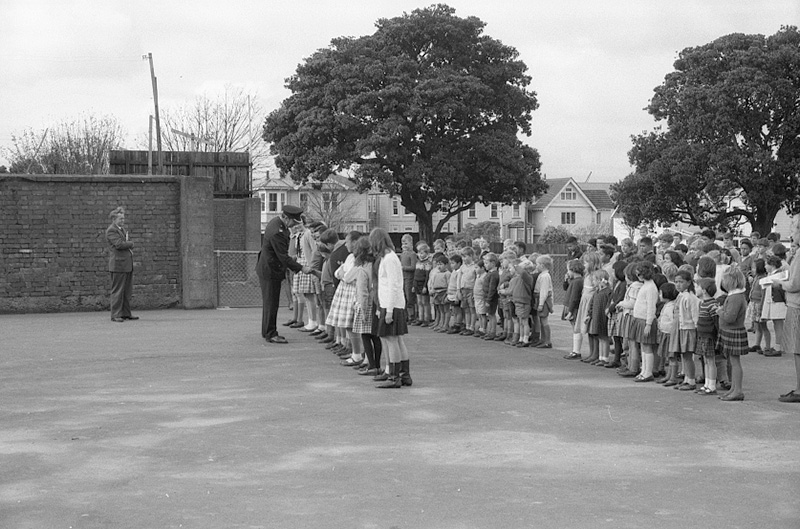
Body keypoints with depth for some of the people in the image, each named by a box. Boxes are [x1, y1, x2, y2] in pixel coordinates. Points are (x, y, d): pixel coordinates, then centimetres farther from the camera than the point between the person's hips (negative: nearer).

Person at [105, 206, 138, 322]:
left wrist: (128, 244, 0)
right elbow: (119, 244, -21)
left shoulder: (122, 229, 20)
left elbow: (129, 244, 23)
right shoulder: (111, 230, -9)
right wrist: (130, 243, -3)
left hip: (127, 264, 9)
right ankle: (115, 315, -3)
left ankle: (126, 313, 15)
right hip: (118, 264, -9)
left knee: (128, 291, 9)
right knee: (117, 291, -6)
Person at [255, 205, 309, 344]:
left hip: (268, 268, 11)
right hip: (270, 270, -11)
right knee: (271, 302, -3)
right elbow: (283, 257, -26)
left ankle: (268, 331, 27)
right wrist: (301, 268, -21)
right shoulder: (277, 232, -28)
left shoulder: (277, 222, 4)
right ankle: (270, 334, 4)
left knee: (270, 302, 18)